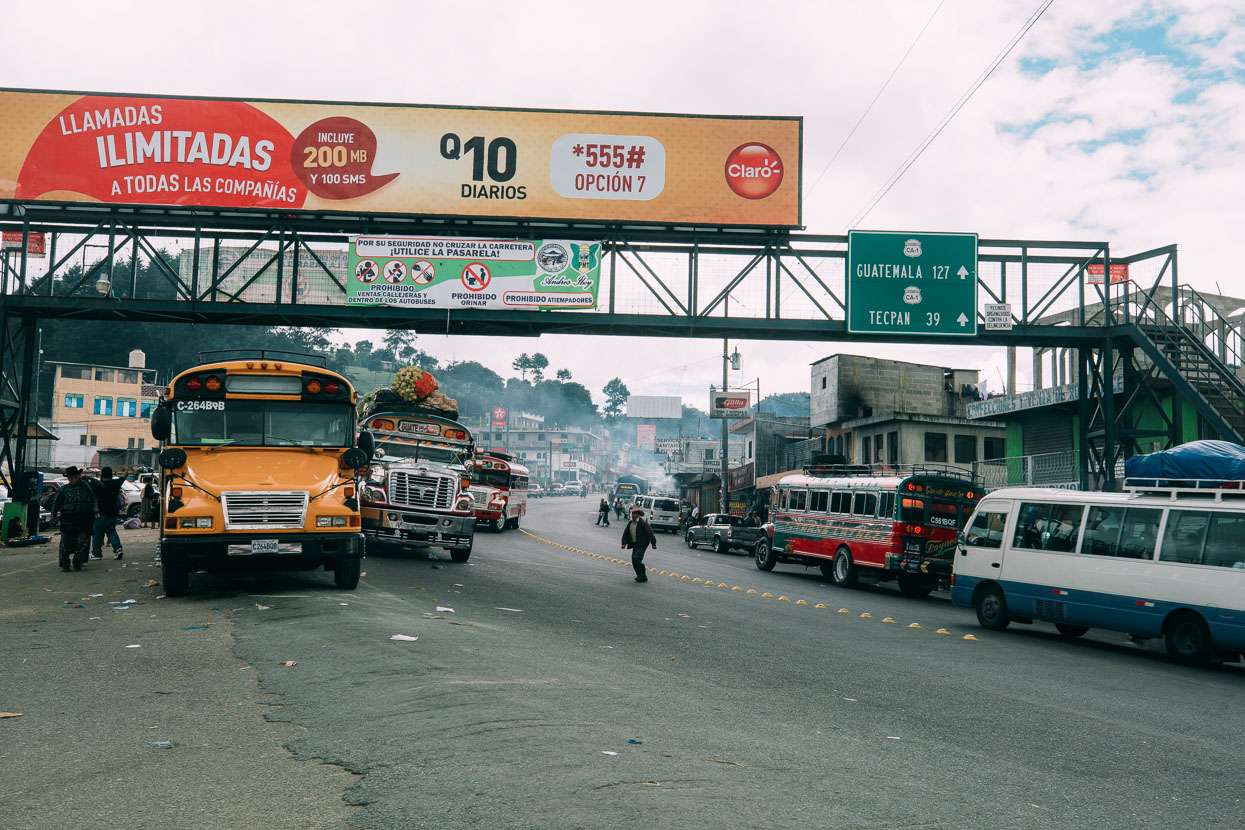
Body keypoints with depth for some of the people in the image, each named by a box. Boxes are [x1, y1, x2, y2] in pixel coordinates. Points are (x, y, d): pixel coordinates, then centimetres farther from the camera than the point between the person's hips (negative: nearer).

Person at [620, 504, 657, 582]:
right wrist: (624, 543, 7)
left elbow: (650, 533, -11)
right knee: (634, 560, 6)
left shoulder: (643, 523, -12)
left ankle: (642, 576, -7)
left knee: (636, 559, -17)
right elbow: (625, 534, 16)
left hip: (641, 545, -8)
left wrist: (653, 544, -10)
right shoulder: (630, 523, 10)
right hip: (635, 545, 8)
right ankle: (640, 576, 18)